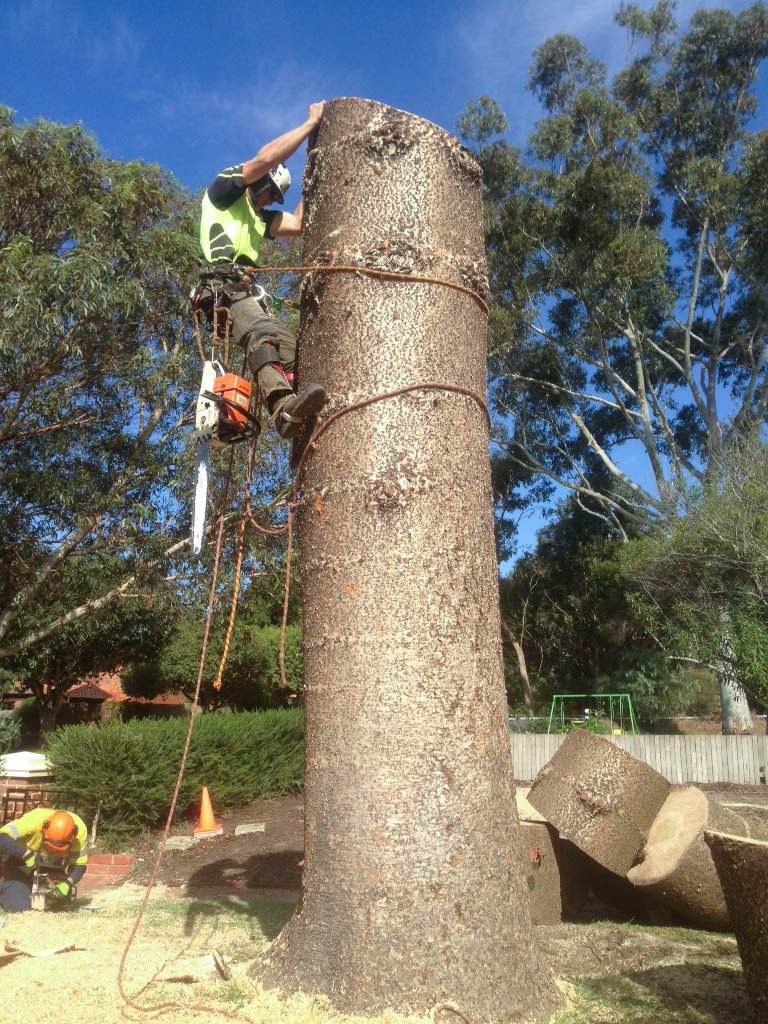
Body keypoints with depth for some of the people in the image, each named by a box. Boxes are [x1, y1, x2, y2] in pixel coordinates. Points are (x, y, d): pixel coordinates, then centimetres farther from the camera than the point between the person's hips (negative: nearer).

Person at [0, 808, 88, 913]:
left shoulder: (80, 829, -30)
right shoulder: (34, 820, -41)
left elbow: (80, 864, -19)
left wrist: (68, 883, -36)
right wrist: (27, 855, -47)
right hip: (21, 859, -3)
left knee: (62, 899, -1)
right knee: (18, 906, -16)